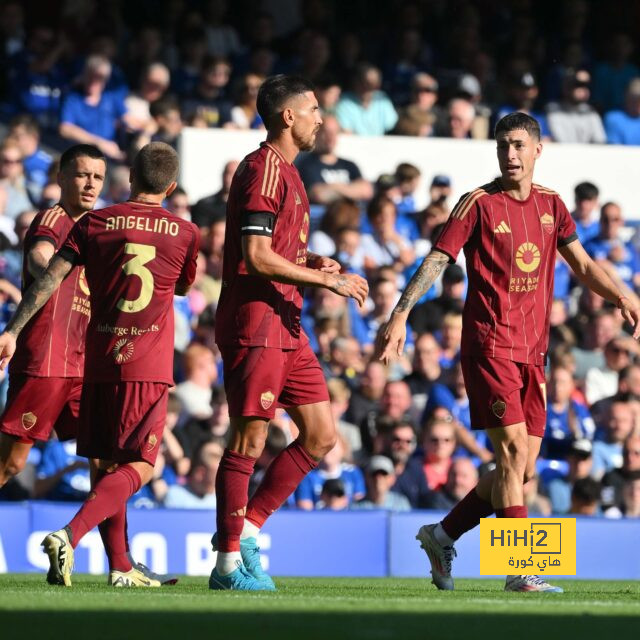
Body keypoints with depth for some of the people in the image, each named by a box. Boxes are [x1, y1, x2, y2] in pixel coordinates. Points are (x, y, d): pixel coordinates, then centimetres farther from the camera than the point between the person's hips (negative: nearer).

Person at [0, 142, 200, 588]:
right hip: (149, 367, -3)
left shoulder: (95, 223, 3)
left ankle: (121, 566, 14)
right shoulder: (185, 233, 1)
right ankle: (69, 537, -23)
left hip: (100, 363, 3)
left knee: (110, 463, 14)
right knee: (136, 468, -3)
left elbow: (50, 279, -4)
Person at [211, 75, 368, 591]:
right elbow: (257, 257, -19)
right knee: (250, 440, -6)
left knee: (321, 436, 8)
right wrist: (330, 280, -15)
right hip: (253, 321, -10)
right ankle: (230, 563, -1)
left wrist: (312, 262, 9)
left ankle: (247, 527, 14)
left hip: (286, 325, 10)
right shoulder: (263, 170, -12)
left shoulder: (287, 172, 19)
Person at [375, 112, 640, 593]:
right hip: (489, 343, -6)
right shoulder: (479, 204, -3)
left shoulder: (551, 205, 13)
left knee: (523, 469, 5)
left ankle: (442, 535, 21)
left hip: (532, 351, 6)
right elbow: (437, 261, -8)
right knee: (512, 449, -15)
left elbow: (583, 265, 19)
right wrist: (400, 315, -19)